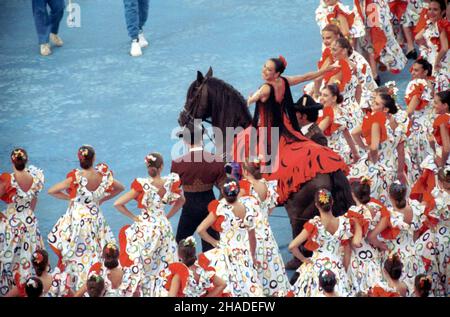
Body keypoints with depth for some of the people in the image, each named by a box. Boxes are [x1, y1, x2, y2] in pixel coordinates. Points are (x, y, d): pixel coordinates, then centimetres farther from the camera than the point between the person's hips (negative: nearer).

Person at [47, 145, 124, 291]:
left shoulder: (76, 177, -21)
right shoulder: (103, 176, -11)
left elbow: (51, 191, -15)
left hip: (77, 218, -4)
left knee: (76, 255, 10)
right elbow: (120, 188, 9)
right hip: (96, 219, 4)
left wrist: (69, 197, -1)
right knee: (94, 254, 17)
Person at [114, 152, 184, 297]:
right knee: (163, 264, 15)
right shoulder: (170, 182, -7)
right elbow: (181, 201, 13)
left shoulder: (142, 185, -16)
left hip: (145, 228, -3)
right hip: (164, 227, 3)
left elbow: (118, 204, -15)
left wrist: (134, 217, -4)